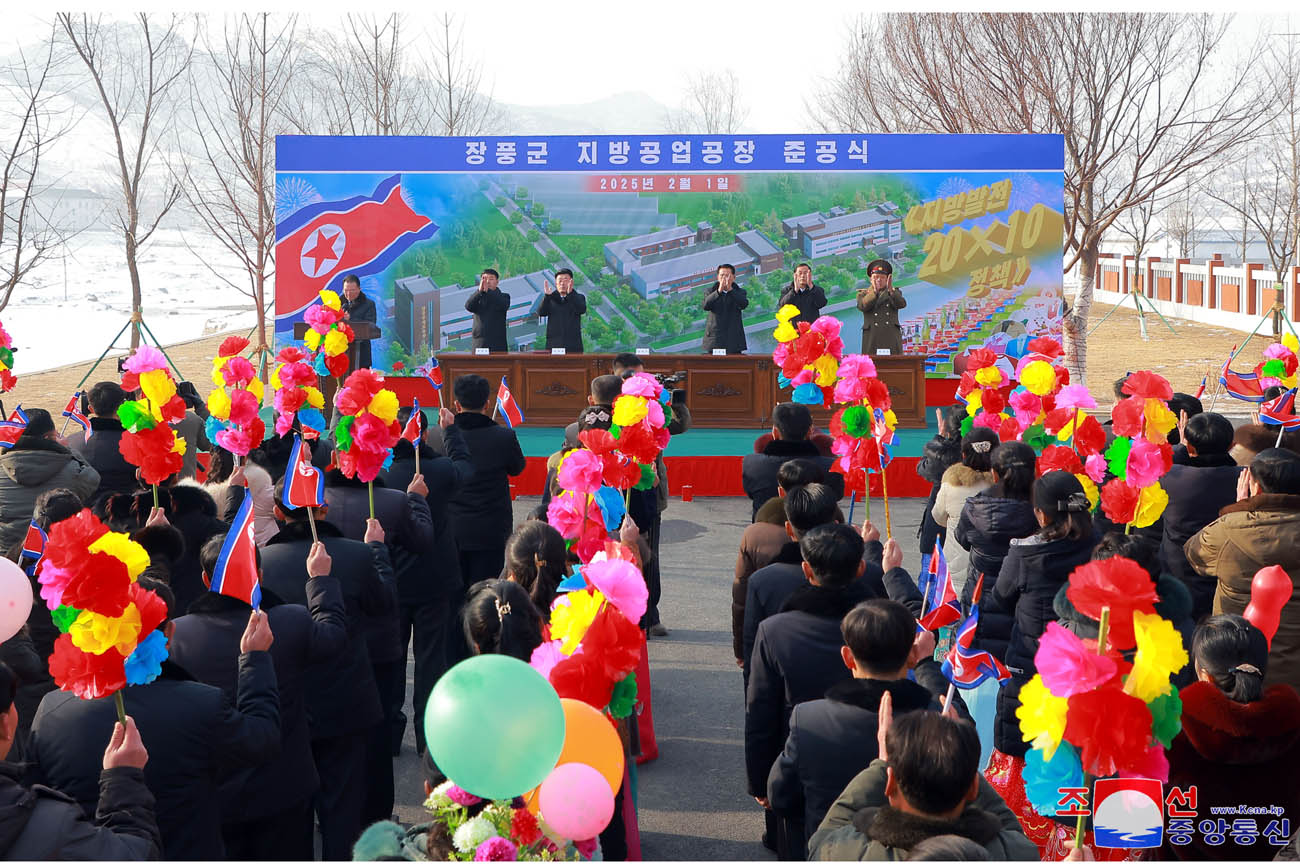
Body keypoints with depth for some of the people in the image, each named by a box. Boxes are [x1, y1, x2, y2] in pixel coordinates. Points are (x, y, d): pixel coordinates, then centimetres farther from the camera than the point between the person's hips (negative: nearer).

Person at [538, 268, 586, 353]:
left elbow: (582, 310, -12)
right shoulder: (550, 298, 12)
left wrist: (570, 294, -26)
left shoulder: (579, 298, 9)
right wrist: (547, 296, -21)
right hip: (554, 345, 1)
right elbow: (541, 313, -5)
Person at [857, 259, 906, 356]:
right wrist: (875, 291, -19)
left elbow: (902, 304, -4)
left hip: (892, 339, 1)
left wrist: (891, 290, -19)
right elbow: (863, 306, -7)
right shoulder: (863, 294, 14)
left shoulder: (895, 293, 17)